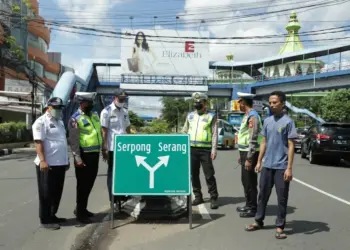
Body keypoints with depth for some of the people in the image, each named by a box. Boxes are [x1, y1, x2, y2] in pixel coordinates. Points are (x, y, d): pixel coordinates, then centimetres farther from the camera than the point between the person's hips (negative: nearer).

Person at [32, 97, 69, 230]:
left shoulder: (60, 122, 18)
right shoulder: (41, 122, -9)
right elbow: (39, 142, -16)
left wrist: (66, 159, 23)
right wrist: (42, 160, -24)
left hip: (60, 163, 9)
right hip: (48, 164, -8)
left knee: (57, 192, 15)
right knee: (46, 193, 0)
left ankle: (52, 215, 27)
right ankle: (45, 220, 7)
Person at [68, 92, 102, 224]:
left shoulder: (95, 114, 11)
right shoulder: (76, 119, -11)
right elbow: (73, 141, -15)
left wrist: (103, 148, 16)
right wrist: (77, 158, -18)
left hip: (95, 153, 7)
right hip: (84, 155, -7)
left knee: (90, 182, 16)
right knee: (83, 184, 0)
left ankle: (81, 208, 31)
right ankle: (80, 213, 12)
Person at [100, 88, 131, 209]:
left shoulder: (124, 112, 13)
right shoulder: (107, 111, -6)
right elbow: (104, 131, -9)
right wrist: (104, 148, -13)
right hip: (112, 148, -6)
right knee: (112, 174, 3)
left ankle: (122, 197, 23)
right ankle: (113, 200, 11)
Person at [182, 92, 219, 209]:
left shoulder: (211, 116, 1)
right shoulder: (190, 115, 13)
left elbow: (215, 134, -3)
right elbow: (185, 131, 15)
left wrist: (214, 150, -11)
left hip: (205, 149, -4)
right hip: (192, 149, 4)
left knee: (209, 175, -2)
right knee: (194, 174, 9)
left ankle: (213, 198, 6)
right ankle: (198, 196, 20)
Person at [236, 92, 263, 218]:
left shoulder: (253, 116, -18)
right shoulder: (247, 115, 14)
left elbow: (253, 140, -22)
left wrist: (249, 158, -23)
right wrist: (242, 155, 22)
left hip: (250, 153, -10)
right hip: (245, 152, 10)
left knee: (250, 182, -1)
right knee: (245, 180, 17)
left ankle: (252, 208, 9)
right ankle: (248, 205, 29)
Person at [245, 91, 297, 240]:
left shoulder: (288, 122, -9)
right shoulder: (267, 121, 8)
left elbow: (291, 146, -10)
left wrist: (289, 168, -15)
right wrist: (259, 162, 11)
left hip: (281, 167, -5)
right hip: (267, 165, 5)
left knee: (282, 198, 4)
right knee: (263, 194, 14)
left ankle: (280, 226, 15)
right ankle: (259, 221, 27)